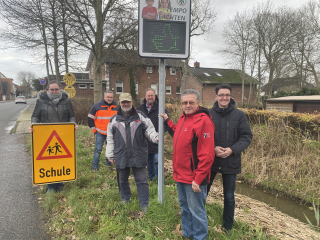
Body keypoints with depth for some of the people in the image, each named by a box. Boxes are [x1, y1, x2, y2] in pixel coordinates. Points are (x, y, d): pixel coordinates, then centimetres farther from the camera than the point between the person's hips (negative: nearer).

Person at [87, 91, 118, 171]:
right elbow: (90, 118, 3)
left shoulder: (117, 108, 8)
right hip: (100, 133, -3)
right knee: (98, 149, -3)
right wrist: (94, 129, 1)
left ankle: (109, 164, 27)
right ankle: (95, 166, 7)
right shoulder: (97, 106, -1)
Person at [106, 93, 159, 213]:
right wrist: (110, 155, 9)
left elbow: (149, 130, 1)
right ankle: (125, 198, 41)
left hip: (138, 155, -2)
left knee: (142, 180, 1)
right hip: (121, 156, 3)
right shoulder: (114, 120, 6)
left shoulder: (141, 116, 1)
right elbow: (110, 139, 10)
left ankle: (144, 204, 14)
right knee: (122, 179, 18)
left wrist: (155, 137, -20)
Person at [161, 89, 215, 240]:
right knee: (184, 205, 25)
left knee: (196, 210, 8)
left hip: (194, 177, -9)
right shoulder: (183, 118, 7)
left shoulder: (203, 121, -20)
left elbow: (207, 155, -22)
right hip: (180, 174, 9)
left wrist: (198, 179, -21)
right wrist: (167, 121, 26)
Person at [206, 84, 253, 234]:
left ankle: (228, 227, 36)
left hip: (231, 162, 0)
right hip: (210, 160, 1)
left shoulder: (239, 115, -5)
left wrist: (232, 150, -17)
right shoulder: (208, 114, -5)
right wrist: (213, 148, -17)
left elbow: (247, 137, -4)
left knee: (229, 197, 15)